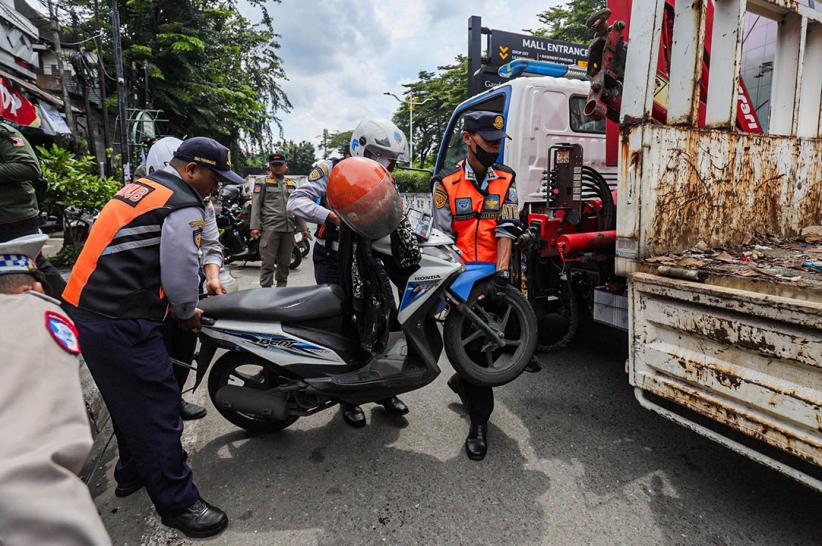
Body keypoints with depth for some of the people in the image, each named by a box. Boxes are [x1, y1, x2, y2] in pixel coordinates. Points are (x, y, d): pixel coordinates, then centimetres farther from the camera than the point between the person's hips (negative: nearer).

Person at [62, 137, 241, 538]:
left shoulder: (137, 187, 17)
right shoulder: (184, 207, -12)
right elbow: (180, 275, -13)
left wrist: (171, 306, 22)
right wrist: (188, 314, 7)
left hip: (82, 306, 10)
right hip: (119, 322, -10)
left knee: (129, 400, 23)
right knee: (155, 408, -1)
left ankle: (133, 473, 40)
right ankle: (178, 503, 11)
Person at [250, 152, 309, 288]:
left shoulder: (292, 184, 18)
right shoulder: (263, 183, 5)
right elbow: (256, 205, -1)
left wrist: (303, 227, 15)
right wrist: (255, 226, -10)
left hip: (289, 229, 4)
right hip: (270, 228, -4)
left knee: (285, 262, 11)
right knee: (268, 262, -5)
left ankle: (281, 288, 23)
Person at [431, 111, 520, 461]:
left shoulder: (505, 180, 8)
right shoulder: (446, 183, 1)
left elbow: (506, 228, -3)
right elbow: (444, 237, -2)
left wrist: (502, 269, -17)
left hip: (494, 277, 3)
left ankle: (462, 382, 41)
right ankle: (479, 422, 13)